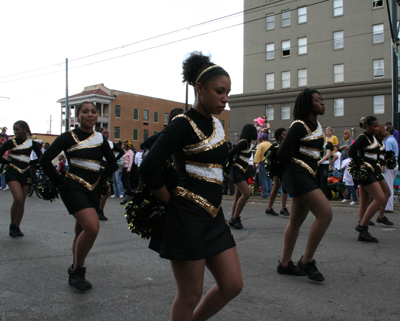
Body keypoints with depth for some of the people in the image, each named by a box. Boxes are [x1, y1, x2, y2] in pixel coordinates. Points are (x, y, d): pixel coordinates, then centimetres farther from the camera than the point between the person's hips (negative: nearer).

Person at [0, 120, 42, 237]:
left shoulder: (32, 143, 5)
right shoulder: (11, 142, 2)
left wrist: (29, 162, 3)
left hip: (26, 174, 2)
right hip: (12, 173, -2)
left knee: (22, 202, 5)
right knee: (18, 199, -18)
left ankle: (17, 227, 16)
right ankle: (12, 226, -2)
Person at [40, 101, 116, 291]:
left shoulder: (100, 138, 9)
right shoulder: (69, 137, -5)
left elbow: (111, 162, 22)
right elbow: (45, 160, -5)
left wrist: (101, 180, 11)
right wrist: (59, 183, -5)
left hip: (93, 190, 5)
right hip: (74, 188, -5)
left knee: (82, 231, 11)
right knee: (92, 227, -21)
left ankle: (75, 270, 30)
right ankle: (77, 270, -1)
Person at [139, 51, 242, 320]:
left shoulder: (216, 124, 11)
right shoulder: (184, 124, -13)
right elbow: (149, 168, -21)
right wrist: (171, 200, -9)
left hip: (213, 216, 8)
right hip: (187, 216, -8)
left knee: (233, 285, 10)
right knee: (190, 295, 3)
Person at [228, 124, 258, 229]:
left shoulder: (248, 143, 14)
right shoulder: (244, 142, -14)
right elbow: (231, 153, -19)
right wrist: (232, 163, -4)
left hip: (243, 172, 10)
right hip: (237, 171, -10)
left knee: (238, 197, 10)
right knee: (246, 194, -19)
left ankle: (232, 220, 15)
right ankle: (235, 218, -11)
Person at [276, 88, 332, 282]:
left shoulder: (317, 126, 16)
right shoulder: (299, 126, -12)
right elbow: (282, 153, -15)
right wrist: (295, 164, -1)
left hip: (307, 177, 9)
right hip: (297, 174, -9)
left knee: (296, 222, 11)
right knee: (325, 213, -16)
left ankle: (285, 264, 19)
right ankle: (307, 261, -8)